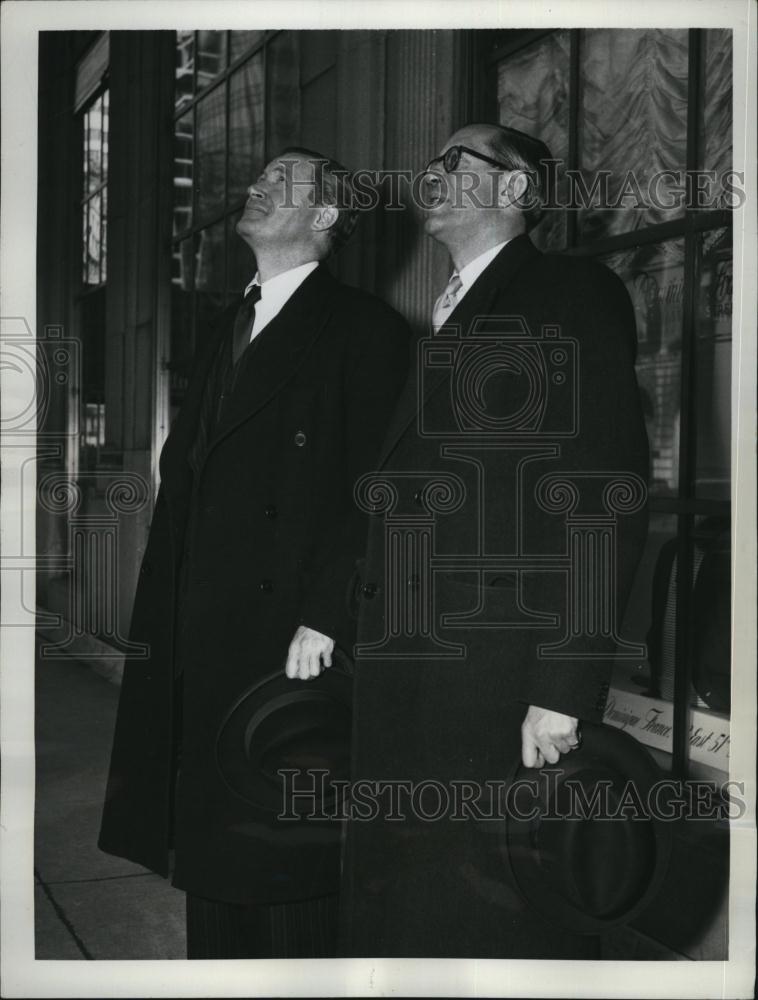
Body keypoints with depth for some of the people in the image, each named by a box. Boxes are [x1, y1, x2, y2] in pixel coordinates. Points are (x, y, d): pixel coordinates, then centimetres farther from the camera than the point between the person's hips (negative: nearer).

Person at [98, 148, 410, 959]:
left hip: (292, 646, -7)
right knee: (209, 848, 16)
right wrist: (161, 629, 9)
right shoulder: (227, 330, 18)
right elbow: (182, 486, 15)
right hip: (201, 651, 8)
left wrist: (325, 626, -20)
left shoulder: (364, 330, -5)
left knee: (285, 856, 2)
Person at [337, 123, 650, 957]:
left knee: (492, 925, 2)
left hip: (503, 695, -7)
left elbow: (607, 500, -13)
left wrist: (565, 689, -19)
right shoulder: (440, 325, 21)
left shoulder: (575, 295, -2)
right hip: (403, 691, 7)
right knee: (398, 915, 13)